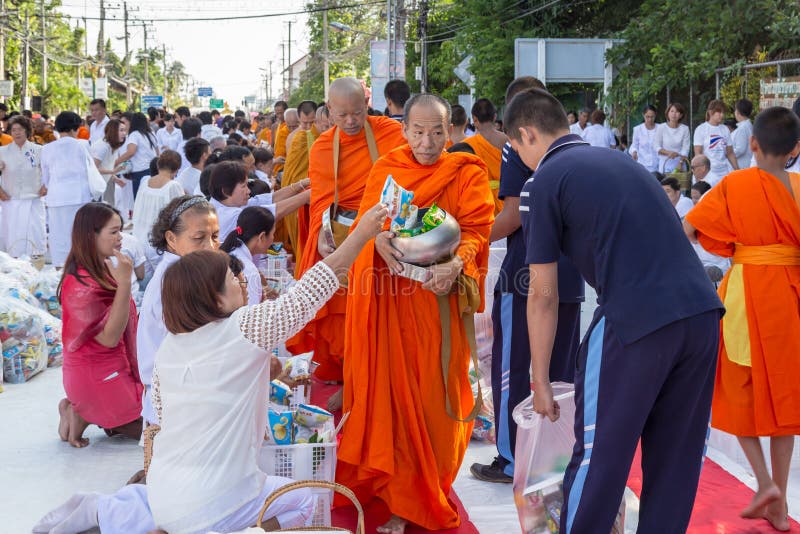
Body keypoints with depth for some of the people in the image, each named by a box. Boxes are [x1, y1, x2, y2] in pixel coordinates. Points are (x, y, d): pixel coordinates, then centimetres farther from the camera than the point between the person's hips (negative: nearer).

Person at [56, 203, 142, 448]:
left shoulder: (103, 271, 5)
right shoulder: (80, 285, -24)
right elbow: (109, 337, -27)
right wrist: (124, 282, -30)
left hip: (116, 367, 9)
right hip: (96, 375, -9)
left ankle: (79, 409, 10)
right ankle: (85, 416, 3)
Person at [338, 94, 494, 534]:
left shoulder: (467, 174, 2)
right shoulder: (385, 169, 9)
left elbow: (476, 229, -8)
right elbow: (367, 217, -1)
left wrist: (456, 263, -28)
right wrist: (380, 240, -25)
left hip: (438, 295, -2)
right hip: (387, 296, 2)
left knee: (430, 394, 1)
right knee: (389, 388, 5)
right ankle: (390, 484, 19)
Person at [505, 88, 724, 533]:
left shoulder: (545, 182, 3)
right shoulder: (620, 160, 23)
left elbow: (544, 295, 1)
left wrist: (541, 381, 9)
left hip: (636, 320, -7)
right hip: (704, 310, 7)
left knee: (601, 453, 8)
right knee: (676, 458, 17)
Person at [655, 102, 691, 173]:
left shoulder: (685, 129, -1)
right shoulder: (661, 128, -1)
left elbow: (685, 150, -3)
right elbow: (657, 148, 0)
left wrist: (680, 164, -14)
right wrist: (669, 152, -17)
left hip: (679, 163, 0)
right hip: (665, 164, 0)